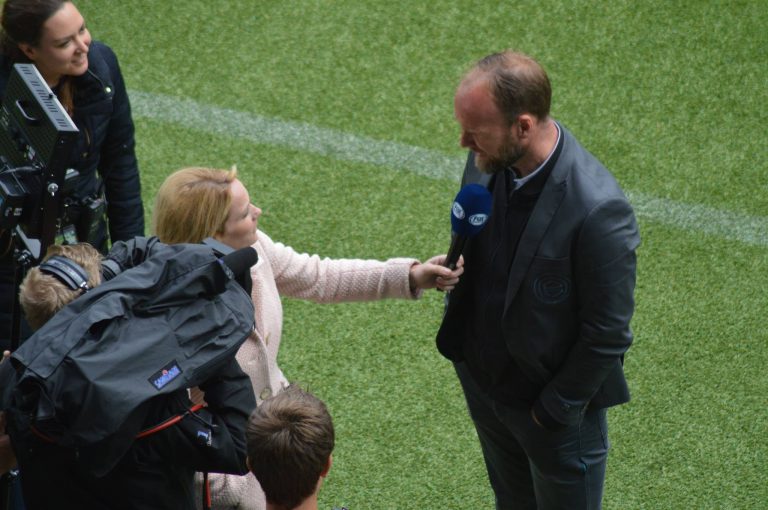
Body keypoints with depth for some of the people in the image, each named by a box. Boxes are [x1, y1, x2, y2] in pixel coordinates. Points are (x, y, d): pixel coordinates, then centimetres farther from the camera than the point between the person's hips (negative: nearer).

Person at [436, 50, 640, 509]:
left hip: (555, 406, -6)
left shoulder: (599, 211, -35)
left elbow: (608, 333, -23)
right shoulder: (489, 162, -14)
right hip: (482, 381, 6)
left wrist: (555, 409, -14)